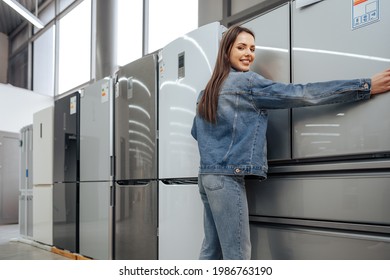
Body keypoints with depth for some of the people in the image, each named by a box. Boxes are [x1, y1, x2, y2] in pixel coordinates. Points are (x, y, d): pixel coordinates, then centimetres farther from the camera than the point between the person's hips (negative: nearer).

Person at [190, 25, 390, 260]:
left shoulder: (209, 90, 17)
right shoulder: (247, 82, -8)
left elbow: (196, 132, 25)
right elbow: (301, 94, -14)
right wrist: (367, 86, -14)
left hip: (207, 175, 9)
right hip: (227, 177, -9)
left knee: (211, 249, 13)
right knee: (237, 254, -5)